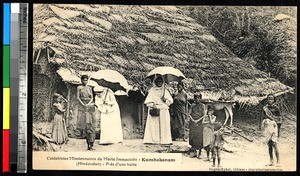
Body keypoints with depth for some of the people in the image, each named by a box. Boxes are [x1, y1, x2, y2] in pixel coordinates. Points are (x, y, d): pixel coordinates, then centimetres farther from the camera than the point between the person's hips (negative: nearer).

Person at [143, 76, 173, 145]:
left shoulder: (165, 91, 16)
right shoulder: (152, 90, 8)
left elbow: (170, 100, 12)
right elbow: (148, 101, 1)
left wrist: (166, 100, -8)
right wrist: (152, 105, -15)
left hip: (164, 110, 2)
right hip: (154, 109, -2)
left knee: (164, 125, -3)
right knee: (154, 125, -7)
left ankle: (164, 140, -2)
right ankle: (154, 140, -6)